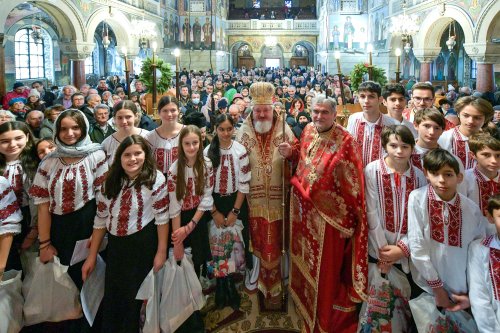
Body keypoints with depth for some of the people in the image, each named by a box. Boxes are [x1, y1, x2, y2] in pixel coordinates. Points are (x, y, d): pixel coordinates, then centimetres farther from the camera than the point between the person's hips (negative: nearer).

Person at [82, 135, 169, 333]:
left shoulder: (155, 179, -12)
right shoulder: (111, 182, 1)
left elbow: (162, 217, -10)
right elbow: (100, 219, 5)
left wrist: (161, 251, -10)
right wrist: (92, 256, 6)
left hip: (143, 246, -4)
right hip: (115, 246, 4)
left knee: (133, 298, 9)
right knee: (111, 297, 14)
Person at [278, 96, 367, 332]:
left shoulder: (344, 141, -18)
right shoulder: (308, 131, 3)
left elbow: (352, 185, -17)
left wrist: (348, 220, -18)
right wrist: (290, 154, -2)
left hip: (329, 215, -6)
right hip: (304, 209, 6)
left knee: (326, 268, 10)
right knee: (306, 262, 23)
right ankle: (308, 305, 47)